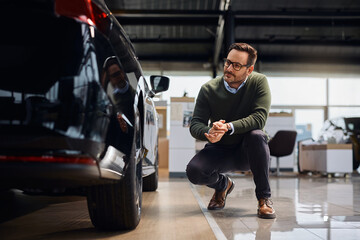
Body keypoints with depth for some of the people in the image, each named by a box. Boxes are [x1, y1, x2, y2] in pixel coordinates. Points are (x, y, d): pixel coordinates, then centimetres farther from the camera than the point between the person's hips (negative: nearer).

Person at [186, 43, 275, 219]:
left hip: (248, 152, -1)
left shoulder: (259, 82, -11)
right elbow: (195, 125, -11)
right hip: (220, 150, 2)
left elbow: (259, 118, -24)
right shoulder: (209, 89, -8)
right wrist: (209, 132, -37)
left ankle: (264, 197, -16)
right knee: (193, 171, -26)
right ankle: (223, 184, 13)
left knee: (257, 136, -35)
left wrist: (228, 127, -40)